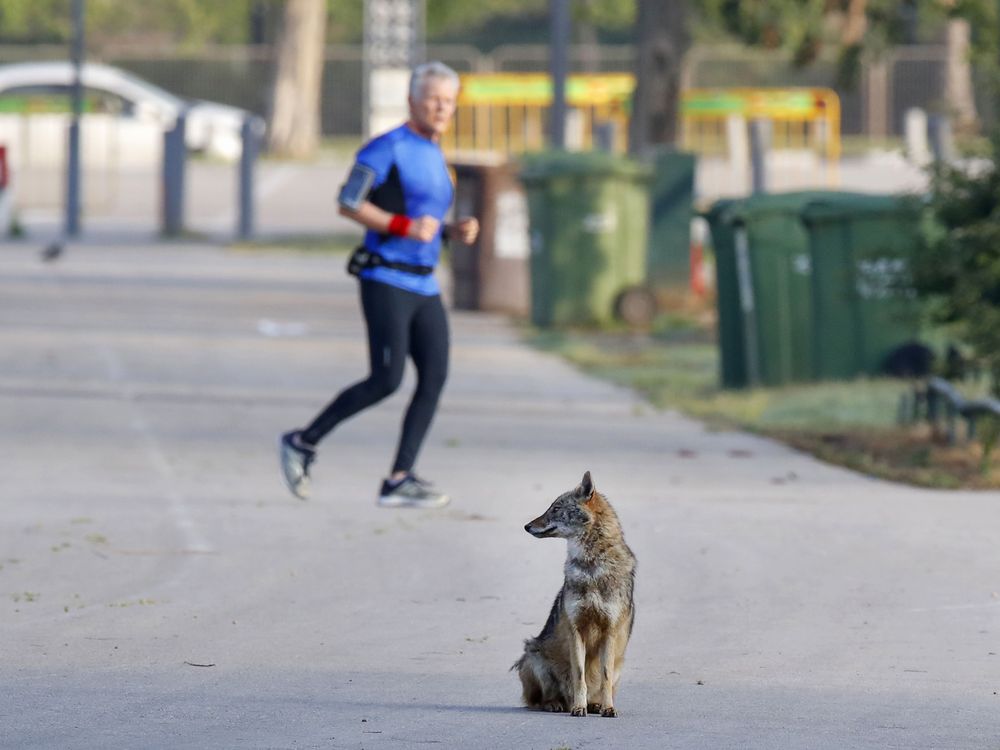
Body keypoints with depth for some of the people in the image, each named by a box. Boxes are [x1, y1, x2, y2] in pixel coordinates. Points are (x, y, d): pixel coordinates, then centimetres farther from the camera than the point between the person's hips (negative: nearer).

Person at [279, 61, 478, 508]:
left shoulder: (434, 157, 19)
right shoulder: (388, 148, -8)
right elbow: (348, 204, -14)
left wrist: (456, 232, 8)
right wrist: (406, 227, -21)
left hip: (423, 286, 8)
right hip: (386, 282, -8)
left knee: (435, 376, -5)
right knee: (386, 380, -13)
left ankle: (399, 483, -5)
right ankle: (304, 443, 3)